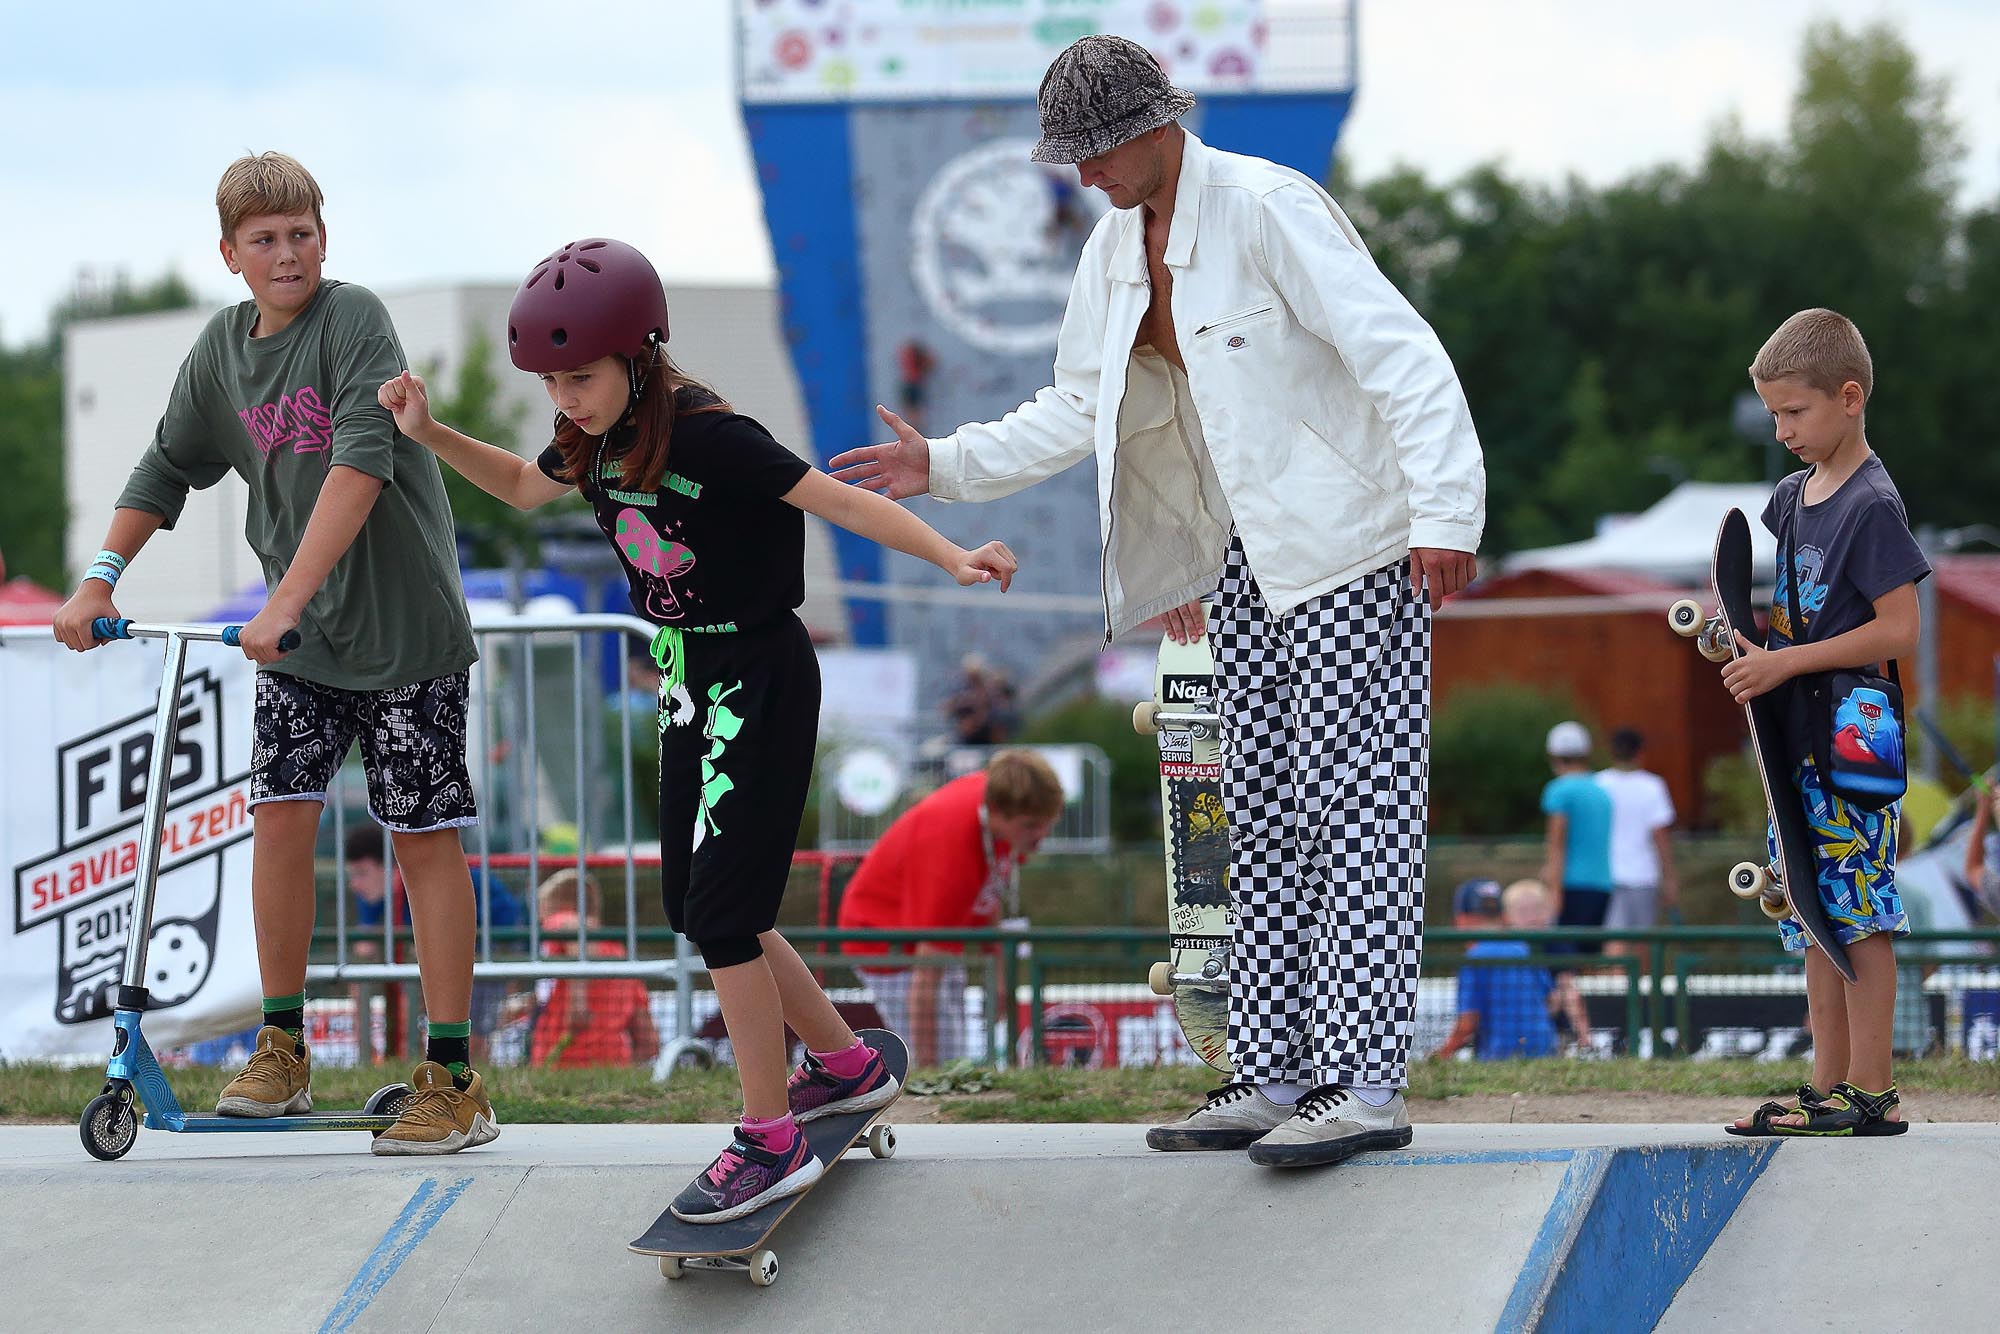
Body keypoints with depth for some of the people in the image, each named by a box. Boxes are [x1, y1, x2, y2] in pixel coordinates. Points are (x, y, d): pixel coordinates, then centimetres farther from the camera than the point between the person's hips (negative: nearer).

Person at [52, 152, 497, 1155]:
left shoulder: (352, 320, -15)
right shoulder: (222, 350, 5)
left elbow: (361, 464, -26)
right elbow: (167, 469, 17)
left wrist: (287, 601, -30)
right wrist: (100, 579, 7)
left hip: (402, 621, -5)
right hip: (296, 629, 5)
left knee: (425, 834, -3)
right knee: (282, 809, -5)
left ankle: (452, 1080, 0)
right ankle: (282, 1050, 9)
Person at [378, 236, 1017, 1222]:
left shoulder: (703, 437, -24)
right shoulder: (595, 438, 0)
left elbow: (839, 501, -25)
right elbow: (523, 486, 22)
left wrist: (952, 558, -36)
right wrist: (429, 435, 9)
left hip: (759, 683, -9)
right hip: (692, 684, 9)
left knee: (721, 911, -11)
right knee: (695, 904, 13)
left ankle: (769, 1142, -4)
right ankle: (844, 1065, 30)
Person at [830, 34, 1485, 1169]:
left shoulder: (1268, 211, -17)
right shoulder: (1119, 248, 10)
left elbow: (1405, 358, -22)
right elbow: (1079, 412, 22)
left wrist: (1446, 516, -29)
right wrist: (947, 465, 16)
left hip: (1354, 543, -9)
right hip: (1251, 551, 9)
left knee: (1354, 804, -11)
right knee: (1264, 815, 7)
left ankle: (1366, 1086, -15)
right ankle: (1276, 1077, 10)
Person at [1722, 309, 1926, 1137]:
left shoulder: (1871, 505, -12)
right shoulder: (1792, 496, 13)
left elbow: (1899, 632, -17)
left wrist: (1784, 662, -17)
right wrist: (1743, 639, 8)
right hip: (1799, 747, 9)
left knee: (1860, 916, -8)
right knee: (1816, 922, 9)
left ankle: (1873, 1093, -6)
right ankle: (1829, 1086, 13)